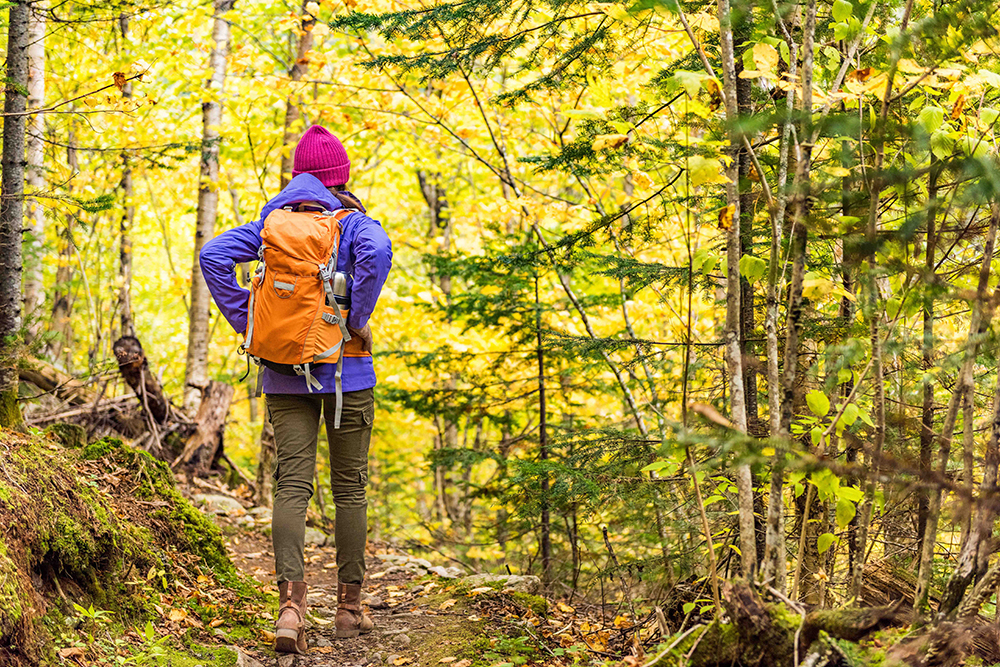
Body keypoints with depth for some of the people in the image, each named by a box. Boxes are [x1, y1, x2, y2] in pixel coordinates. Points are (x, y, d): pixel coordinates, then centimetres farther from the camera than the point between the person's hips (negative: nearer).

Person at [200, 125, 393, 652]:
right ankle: (348, 605, 16)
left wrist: (245, 322, -1)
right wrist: (357, 319, -15)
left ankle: (290, 601, -20)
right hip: (345, 370, -2)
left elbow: (214, 255, -4)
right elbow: (377, 252, -25)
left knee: (291, 485, -2)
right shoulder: (353, 223, -2)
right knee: (349, 486, 9)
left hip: (285, 373, 2)